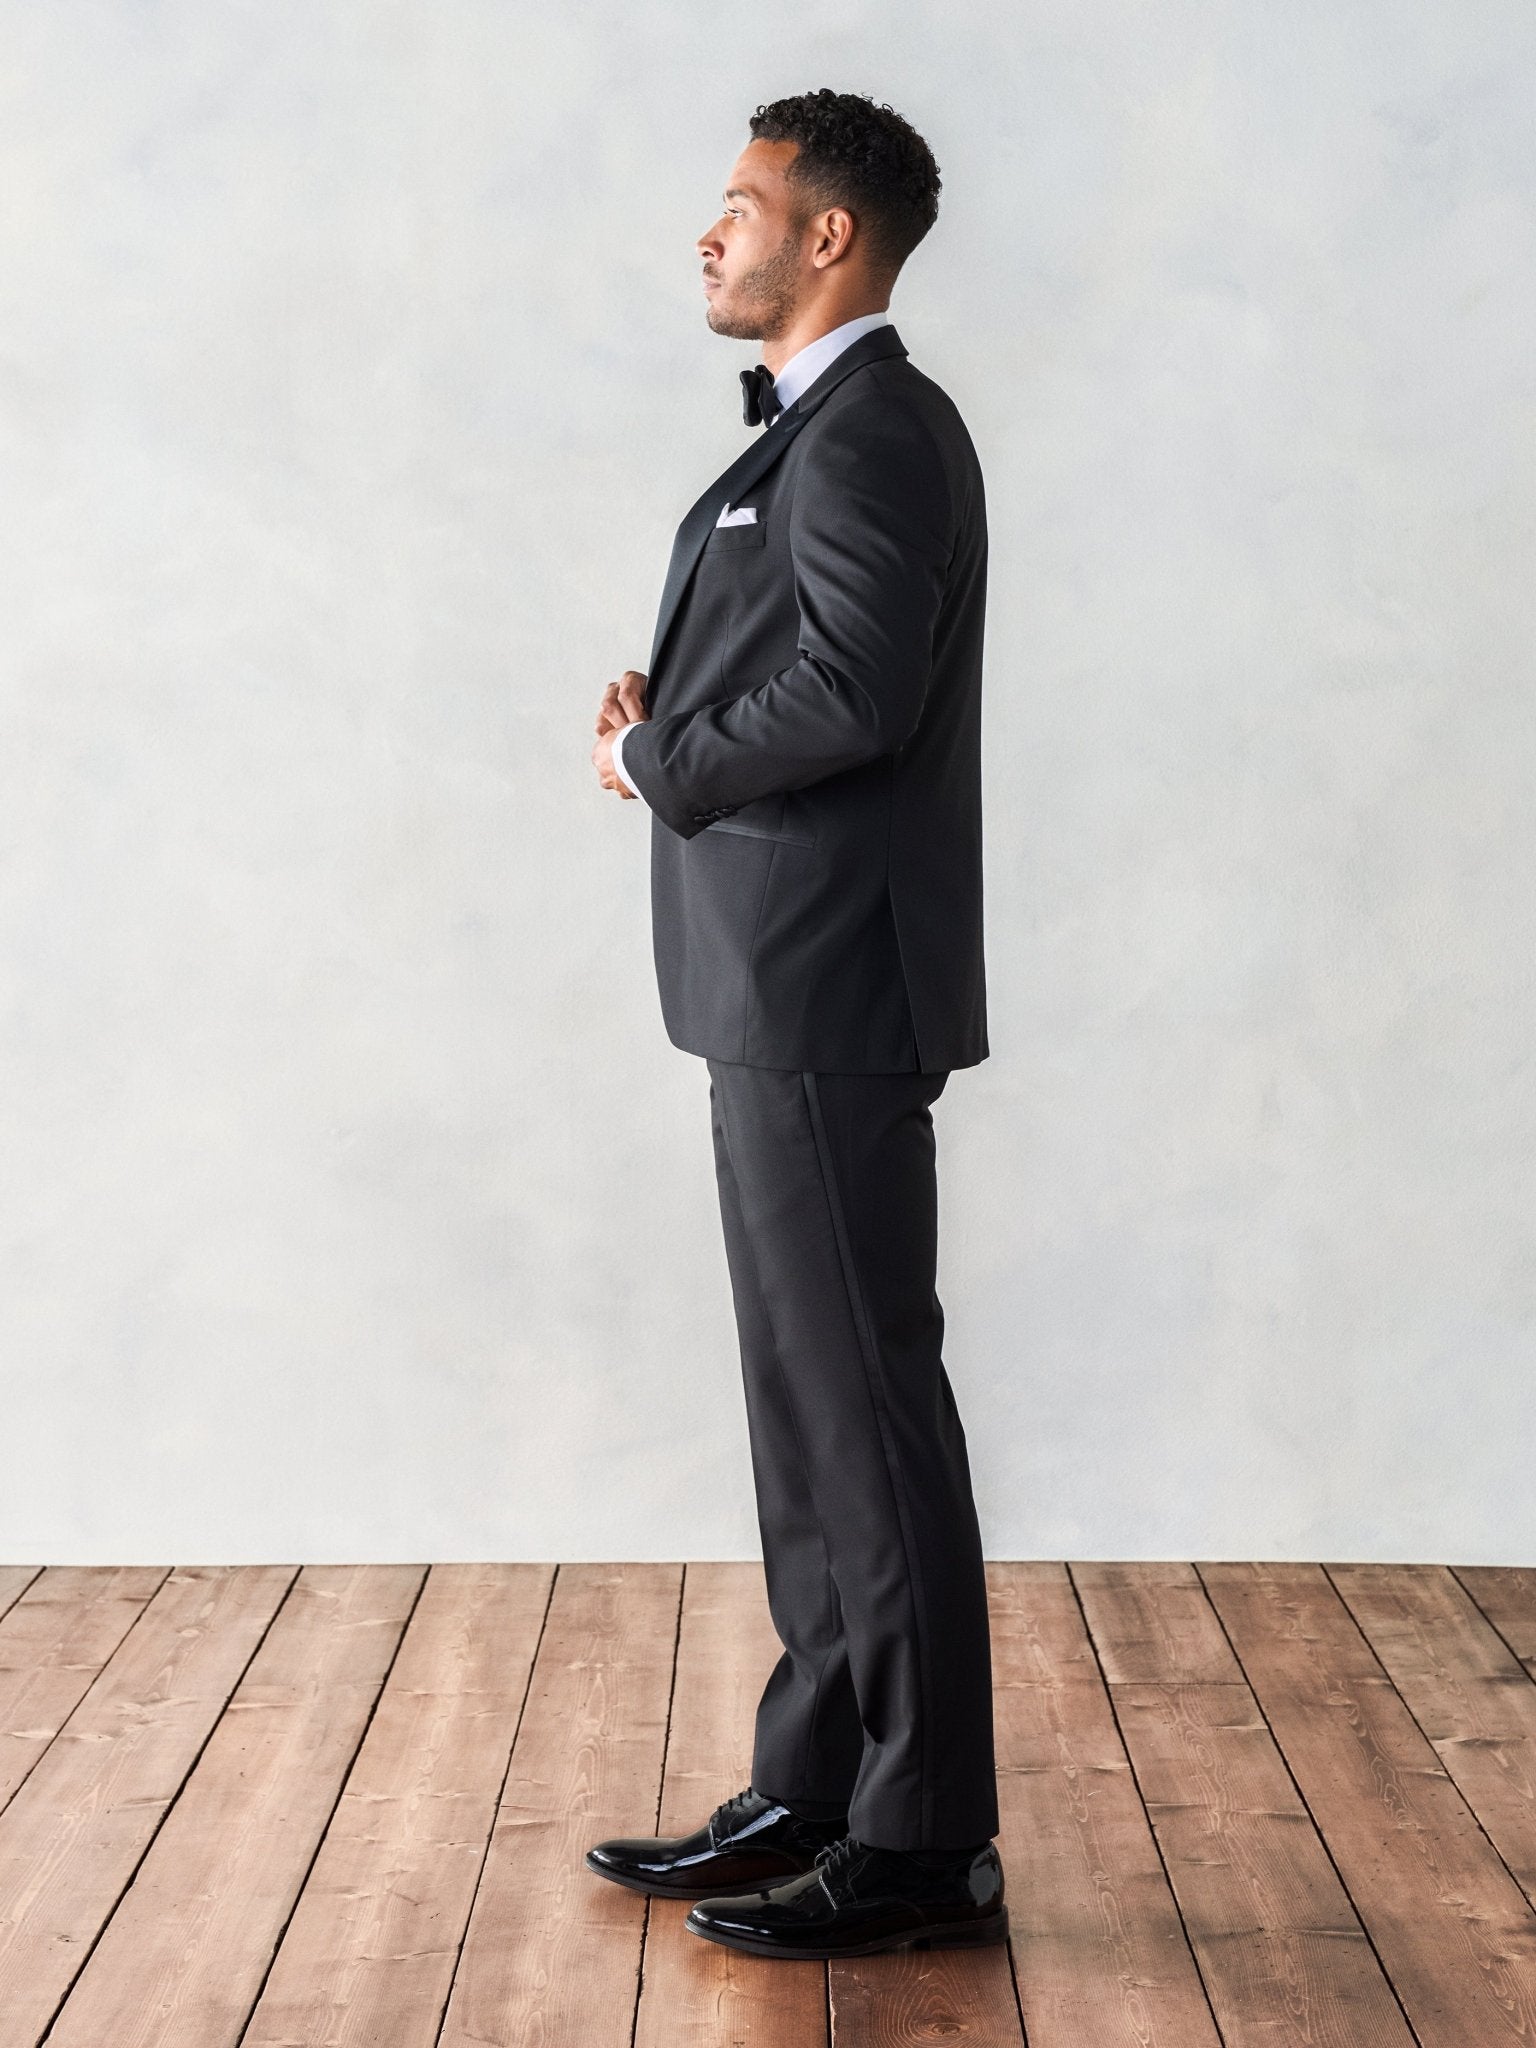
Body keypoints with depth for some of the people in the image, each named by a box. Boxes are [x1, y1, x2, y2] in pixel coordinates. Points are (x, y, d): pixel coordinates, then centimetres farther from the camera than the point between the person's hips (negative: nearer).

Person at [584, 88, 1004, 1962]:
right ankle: (814, 1795, 23)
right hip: (782, 1007, 10)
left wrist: (655, 760, -10)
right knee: (811, 1412, 14)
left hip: (831, 1002, -10)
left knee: (868, 1412, -5)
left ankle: (923, 1848, 4)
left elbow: (855, 693, -24)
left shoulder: (873, 430, -12)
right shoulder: (818, 434, 19)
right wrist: (671, 721, 4)